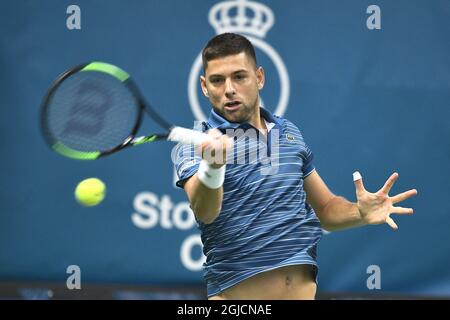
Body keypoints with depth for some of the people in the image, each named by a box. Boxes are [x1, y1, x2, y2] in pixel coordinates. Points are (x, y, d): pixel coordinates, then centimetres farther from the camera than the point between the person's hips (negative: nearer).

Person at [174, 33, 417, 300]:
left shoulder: (290, 134, 11)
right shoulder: (196, 145, -5)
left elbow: (326, 209, 19)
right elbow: (204, 212, -24)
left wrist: (360, 213, -2)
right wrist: (211, 168, -44)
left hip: (304, 290, 5)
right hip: (236, 294, -5)